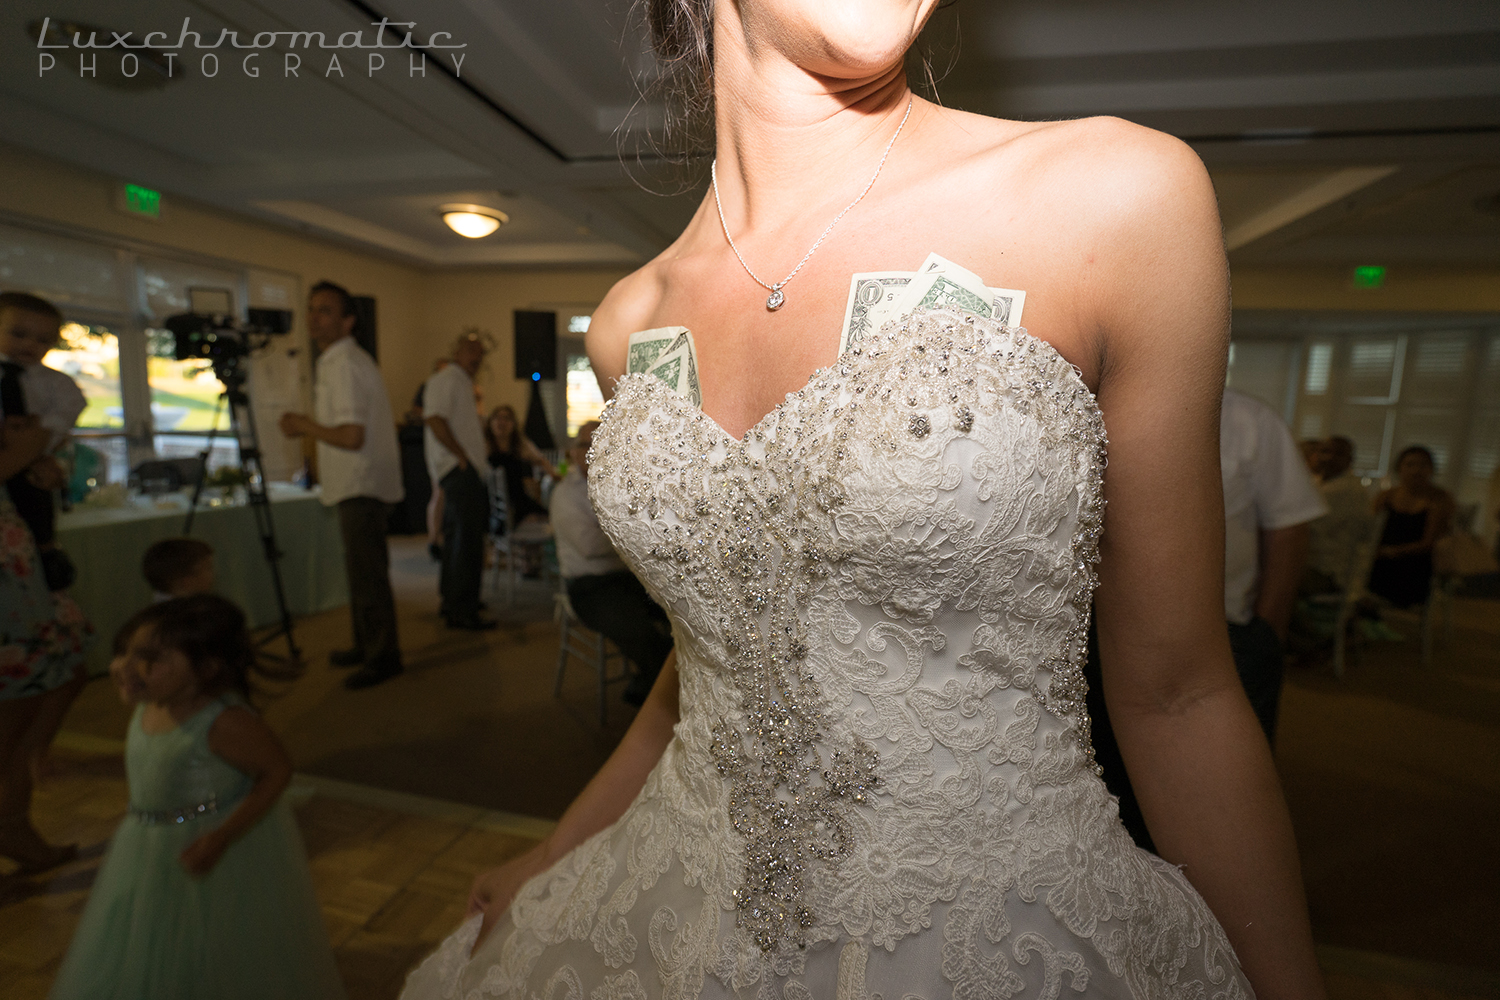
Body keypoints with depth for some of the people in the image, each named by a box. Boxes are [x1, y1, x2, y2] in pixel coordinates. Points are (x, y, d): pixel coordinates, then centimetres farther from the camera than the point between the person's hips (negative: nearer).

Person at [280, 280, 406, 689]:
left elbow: (351, 437, -24)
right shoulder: (338, 360, 17)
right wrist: (307, 426, 13)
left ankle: (383, 657, 5)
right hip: (358, 485, 11)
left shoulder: (344, 365, -16)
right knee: (362, 569, 18)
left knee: (367, 574, -5)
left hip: (362, 486, -11)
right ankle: (365, 645, 30)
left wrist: (303, 425, -10)